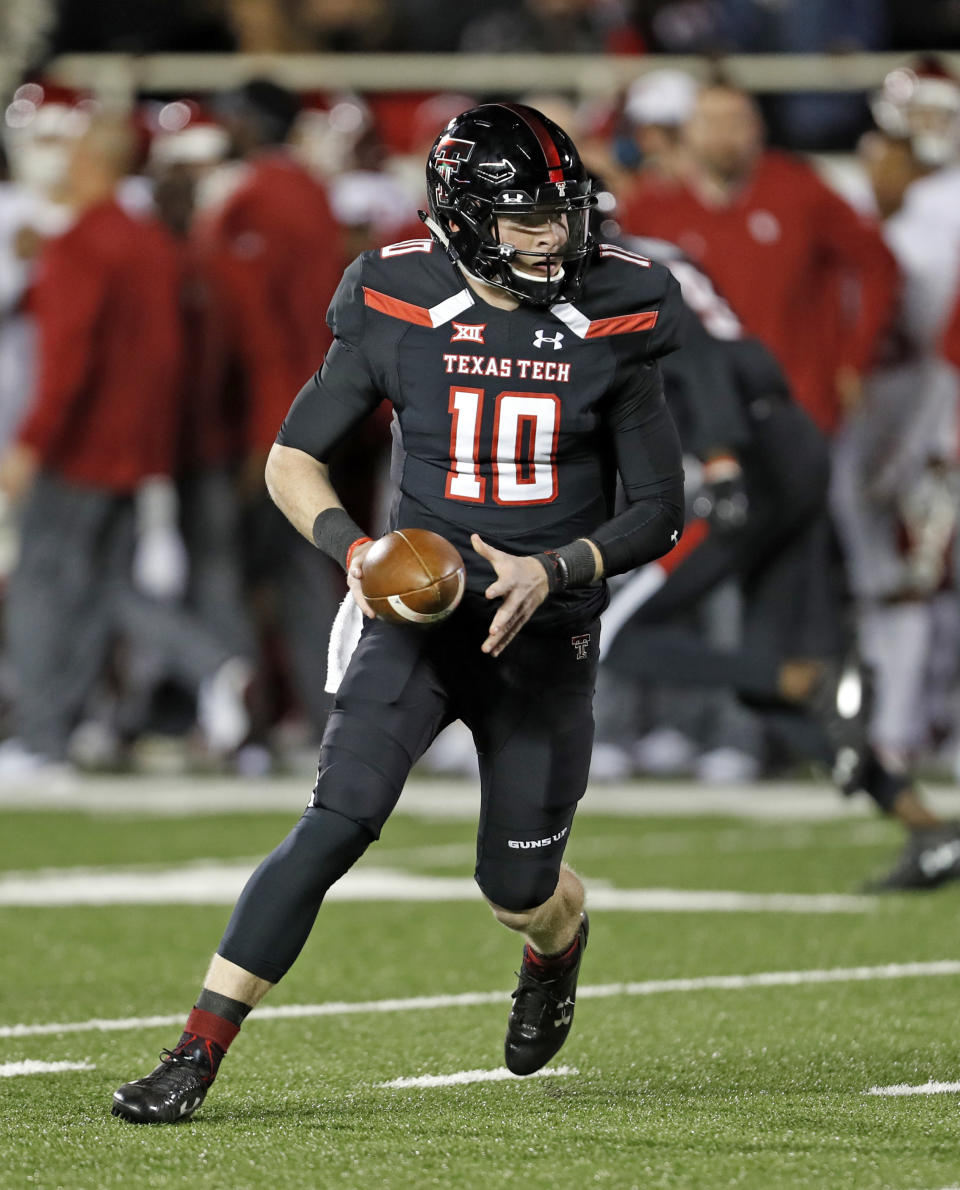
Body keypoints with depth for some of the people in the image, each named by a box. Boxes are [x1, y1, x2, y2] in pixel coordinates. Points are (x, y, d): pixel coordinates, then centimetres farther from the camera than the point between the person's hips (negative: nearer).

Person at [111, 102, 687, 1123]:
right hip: (417, 615, -1)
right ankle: (196, 1054, -18)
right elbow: (291, 460, 2)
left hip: (545, 633, 1)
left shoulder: (612, 328, -6)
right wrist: (352, 548, -16)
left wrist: (555, 570, -17)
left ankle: (557, 947, 47)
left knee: (518, 887, 7)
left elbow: (660, 513, -1)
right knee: (338, 823, -19)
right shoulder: (398, 313, -7)